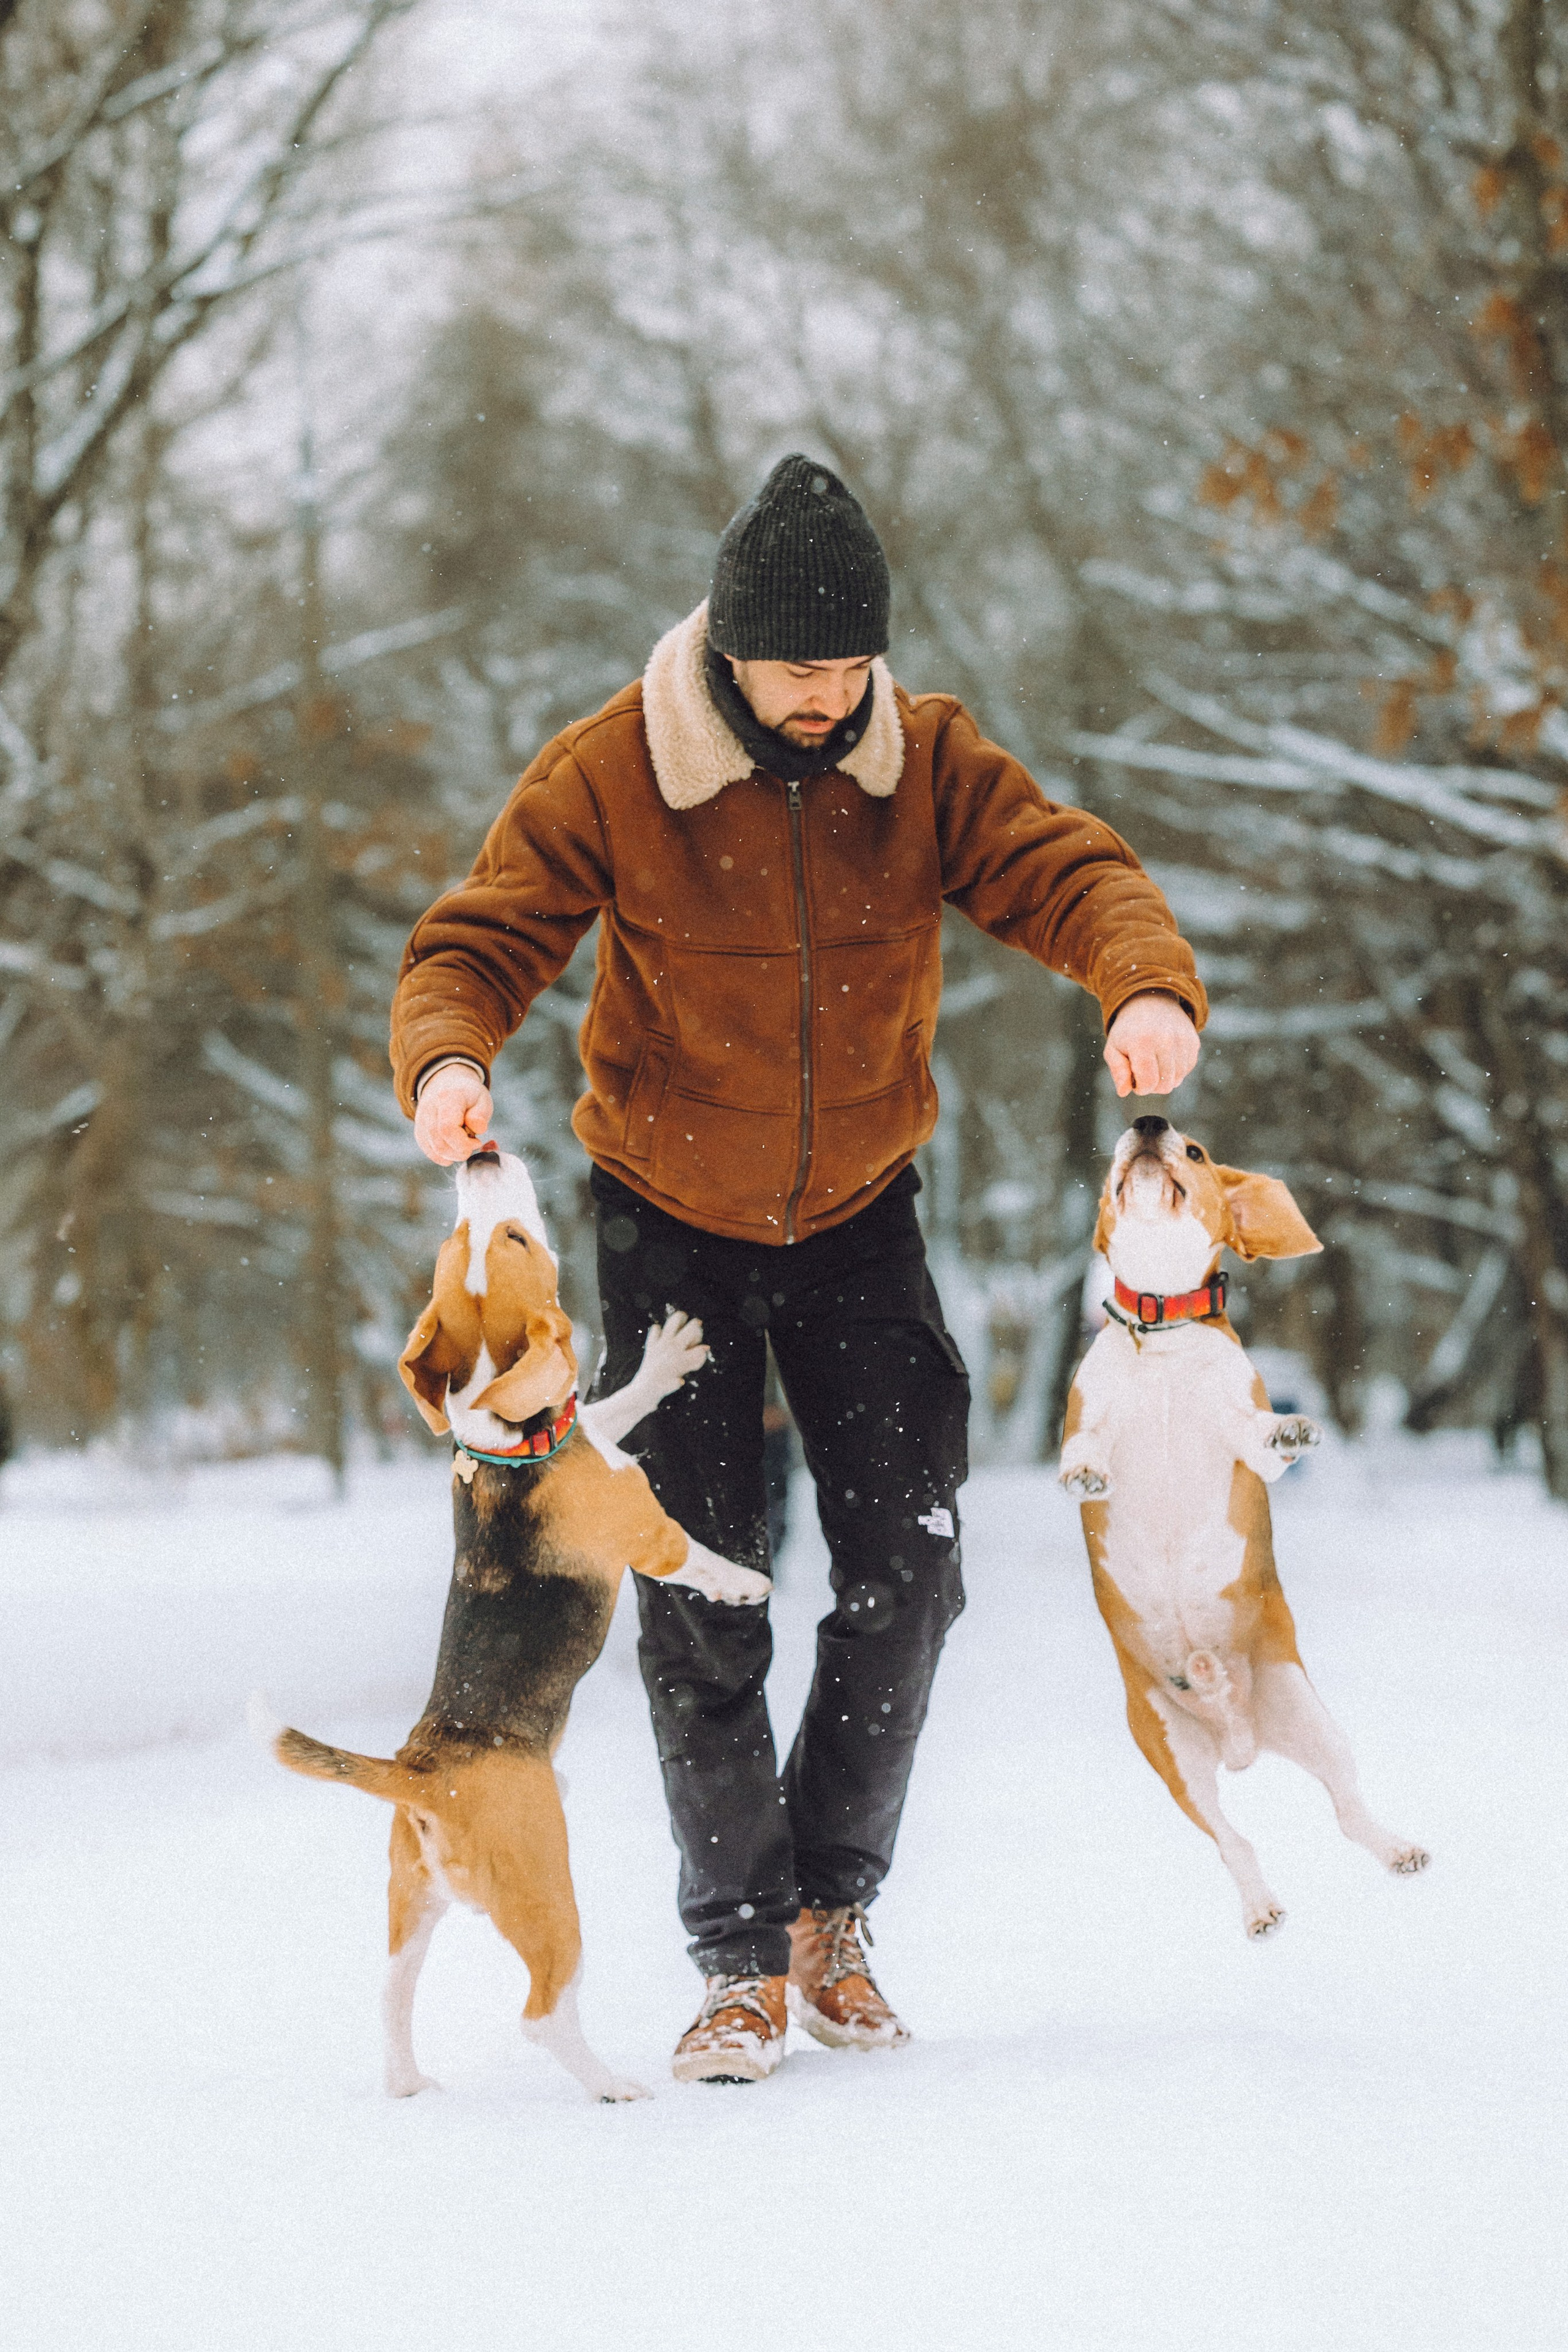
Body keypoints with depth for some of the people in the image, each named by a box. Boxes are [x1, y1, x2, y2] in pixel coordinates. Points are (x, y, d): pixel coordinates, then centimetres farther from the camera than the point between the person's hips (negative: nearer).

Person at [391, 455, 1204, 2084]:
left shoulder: (926, 758, -10)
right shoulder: (610, 773, -16)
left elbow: (1067, 872, -19)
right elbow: (480, 940, -15)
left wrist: (1148, 981, -42)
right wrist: (446, 1058, -38)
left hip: (857, 1213, 2)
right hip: (670, 1217, -2)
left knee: (908, 1564, -5)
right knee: (701, 1602, -3)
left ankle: (832, 1901, 15)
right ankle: (744, 1959, 8)